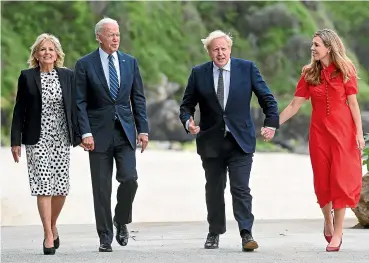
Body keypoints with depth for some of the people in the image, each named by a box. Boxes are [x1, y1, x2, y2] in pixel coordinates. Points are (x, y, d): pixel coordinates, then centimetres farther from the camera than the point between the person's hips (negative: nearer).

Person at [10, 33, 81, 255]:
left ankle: (52, 225, 27)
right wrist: (16, 141, -2)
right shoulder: (27, 77, 1)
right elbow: (19, 110, 2)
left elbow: (74, 107, 8)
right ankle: (49, 235, -4)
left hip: (62, 139, 2)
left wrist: (78, 136, 2)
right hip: (37, 139, -2)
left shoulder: (67, 76, 7)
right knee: (43, 186, -7)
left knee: (61, 187, 2)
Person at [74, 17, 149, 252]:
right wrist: (86, 132, -12)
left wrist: (143, 129, 3)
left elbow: (138, 98, 10)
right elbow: (80, 103, -3)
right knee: (102, 188, 1)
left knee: (129, 179, -11)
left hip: (125, 132, 2)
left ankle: (122, 221, 15)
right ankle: (105, 237, 9)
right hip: (99, 134, -2)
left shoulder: (130, 62, 8)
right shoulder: (85, 64, -1)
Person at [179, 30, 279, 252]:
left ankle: (247, 234, -10)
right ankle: (214, 233, 23)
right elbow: (187, 105, 8)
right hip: (211, 141, 2)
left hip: (240, 140, -2)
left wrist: (271, 123, -11)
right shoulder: (199, 73, 3)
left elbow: (267, 98, 3)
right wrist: (188, 121, -13)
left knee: (241, 189, -9)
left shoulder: (247, 68, 1)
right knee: (214, 189, 11)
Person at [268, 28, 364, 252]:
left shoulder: (345, 70, -3)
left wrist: (359, 132, -8)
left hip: (343, 130, -3)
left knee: (340, 178, -4)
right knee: (322, 179, 7)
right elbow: (295, 105, 4)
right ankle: (328, 220, 30)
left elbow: (353, 103, -3)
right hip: (319, 131, 3)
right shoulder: (309, 73, 3)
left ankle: (338, 232, 0)